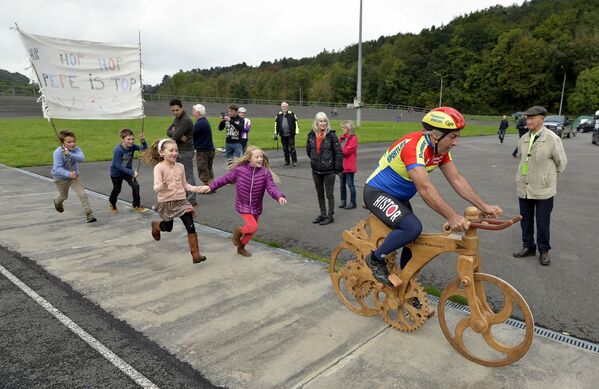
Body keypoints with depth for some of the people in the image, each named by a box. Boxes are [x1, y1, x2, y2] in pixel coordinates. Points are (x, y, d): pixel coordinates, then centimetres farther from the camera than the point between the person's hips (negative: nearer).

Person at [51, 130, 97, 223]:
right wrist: (68, 174, -52)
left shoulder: (76, 149, -19)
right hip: (61, 178, -2)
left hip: (74, 175, 2)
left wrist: (69, 154, -52)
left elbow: (82, 158, -39)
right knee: (64, 196, 21)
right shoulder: (58, 153, -28)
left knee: (82, 194, -13)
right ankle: (57, 202, 58)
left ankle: (89, 215, -7)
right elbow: (58, 168, -35)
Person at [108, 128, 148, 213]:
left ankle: (136, 206, 5)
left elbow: (144, 149, -27)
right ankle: (112, 203, 47)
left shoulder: (132, 146, -19)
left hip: (128, 170, 4)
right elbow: (118, 165, -33)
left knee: (135, 186, -11)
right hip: (116, 173, -3)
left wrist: (143, 141, -48)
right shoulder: (117, 150, -33)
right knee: (117, 190, 15)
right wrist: (132, 173, -38)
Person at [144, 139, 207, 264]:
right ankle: (155, 225, 55)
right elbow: (156, 188, -22)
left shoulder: (180, 166, 0)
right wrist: (162, 186, -44)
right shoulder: (159, 167, -15)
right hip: (166, 202, -3)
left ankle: (195, 254, -2)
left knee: (191, 227, -9)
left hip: (181, 201, 3)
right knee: (168, 228, 18)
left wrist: (195, 188, -6)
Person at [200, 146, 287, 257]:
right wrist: (211, 187, 3)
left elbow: (271, 187, -19)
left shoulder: (265, 172, -13)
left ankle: (241, 247, 42)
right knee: (253, 226, -19)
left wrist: (279, 196, -38)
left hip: (256, 207, 3)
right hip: (243, 206, -3)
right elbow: (225, 179, -1)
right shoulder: (239, 169, -14)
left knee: (252, 230, 15)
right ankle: (238, 231, 15)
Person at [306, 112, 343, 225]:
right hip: (316, 170, 5)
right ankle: (322, 214, 29)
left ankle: (330, 216, 16)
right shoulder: (311, 135, 1)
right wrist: (314, 161, 12)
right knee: (320, 194, 16)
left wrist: (338, 168, -10)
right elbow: (308, 150, 16)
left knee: (329, 194, 4)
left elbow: (338, 152, -11)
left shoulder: (331, 135, -12)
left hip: (329, 170, -5)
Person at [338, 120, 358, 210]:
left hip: (349, 166, -7)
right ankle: (343, 201, 24)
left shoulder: (353, 139, -11)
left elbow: (347, 151, -19)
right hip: (341, 165, 7)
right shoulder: (341, 138, 11)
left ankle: (352, 202, 10)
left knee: (350, 184, 1)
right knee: (342, 184, 13)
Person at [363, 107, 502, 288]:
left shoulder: (440, 149, -4)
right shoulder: (413, 146, -31)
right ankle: (375, 258, -6)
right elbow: (425, 188, -40)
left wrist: (484, 206, -12)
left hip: (399, 196, 9)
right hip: (377, 192, -9)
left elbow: (457, 180, -4)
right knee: (413, 228, -28)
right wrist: (452, 216, -45)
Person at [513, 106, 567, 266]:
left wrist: (549, 179, 6)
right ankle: (528, 247, 30)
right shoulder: (523, 139, 4)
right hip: (523, 188, 5)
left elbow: (561, 162, -2)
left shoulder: (552, 139, -11)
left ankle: (544, 250, 23)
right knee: (525, 220, 14)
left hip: (543, 190, -4)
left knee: (543, 223, 6)